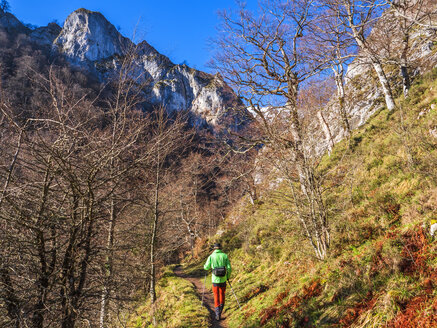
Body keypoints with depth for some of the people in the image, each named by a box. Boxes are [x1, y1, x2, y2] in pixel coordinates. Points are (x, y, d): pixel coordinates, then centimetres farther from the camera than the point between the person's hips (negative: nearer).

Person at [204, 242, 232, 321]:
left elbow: (206, 267, -1)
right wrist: (228, 277, 13)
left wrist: (205, 265, 24)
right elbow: (229, 268, -3)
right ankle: (220, 311, 33)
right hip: (223, 279, 1)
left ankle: (217, 314, 3)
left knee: (216, 297, 9)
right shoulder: (225, 256, -1)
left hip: (215, 279, -1)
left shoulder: (211, 256, -5)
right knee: (222, 295, 23)